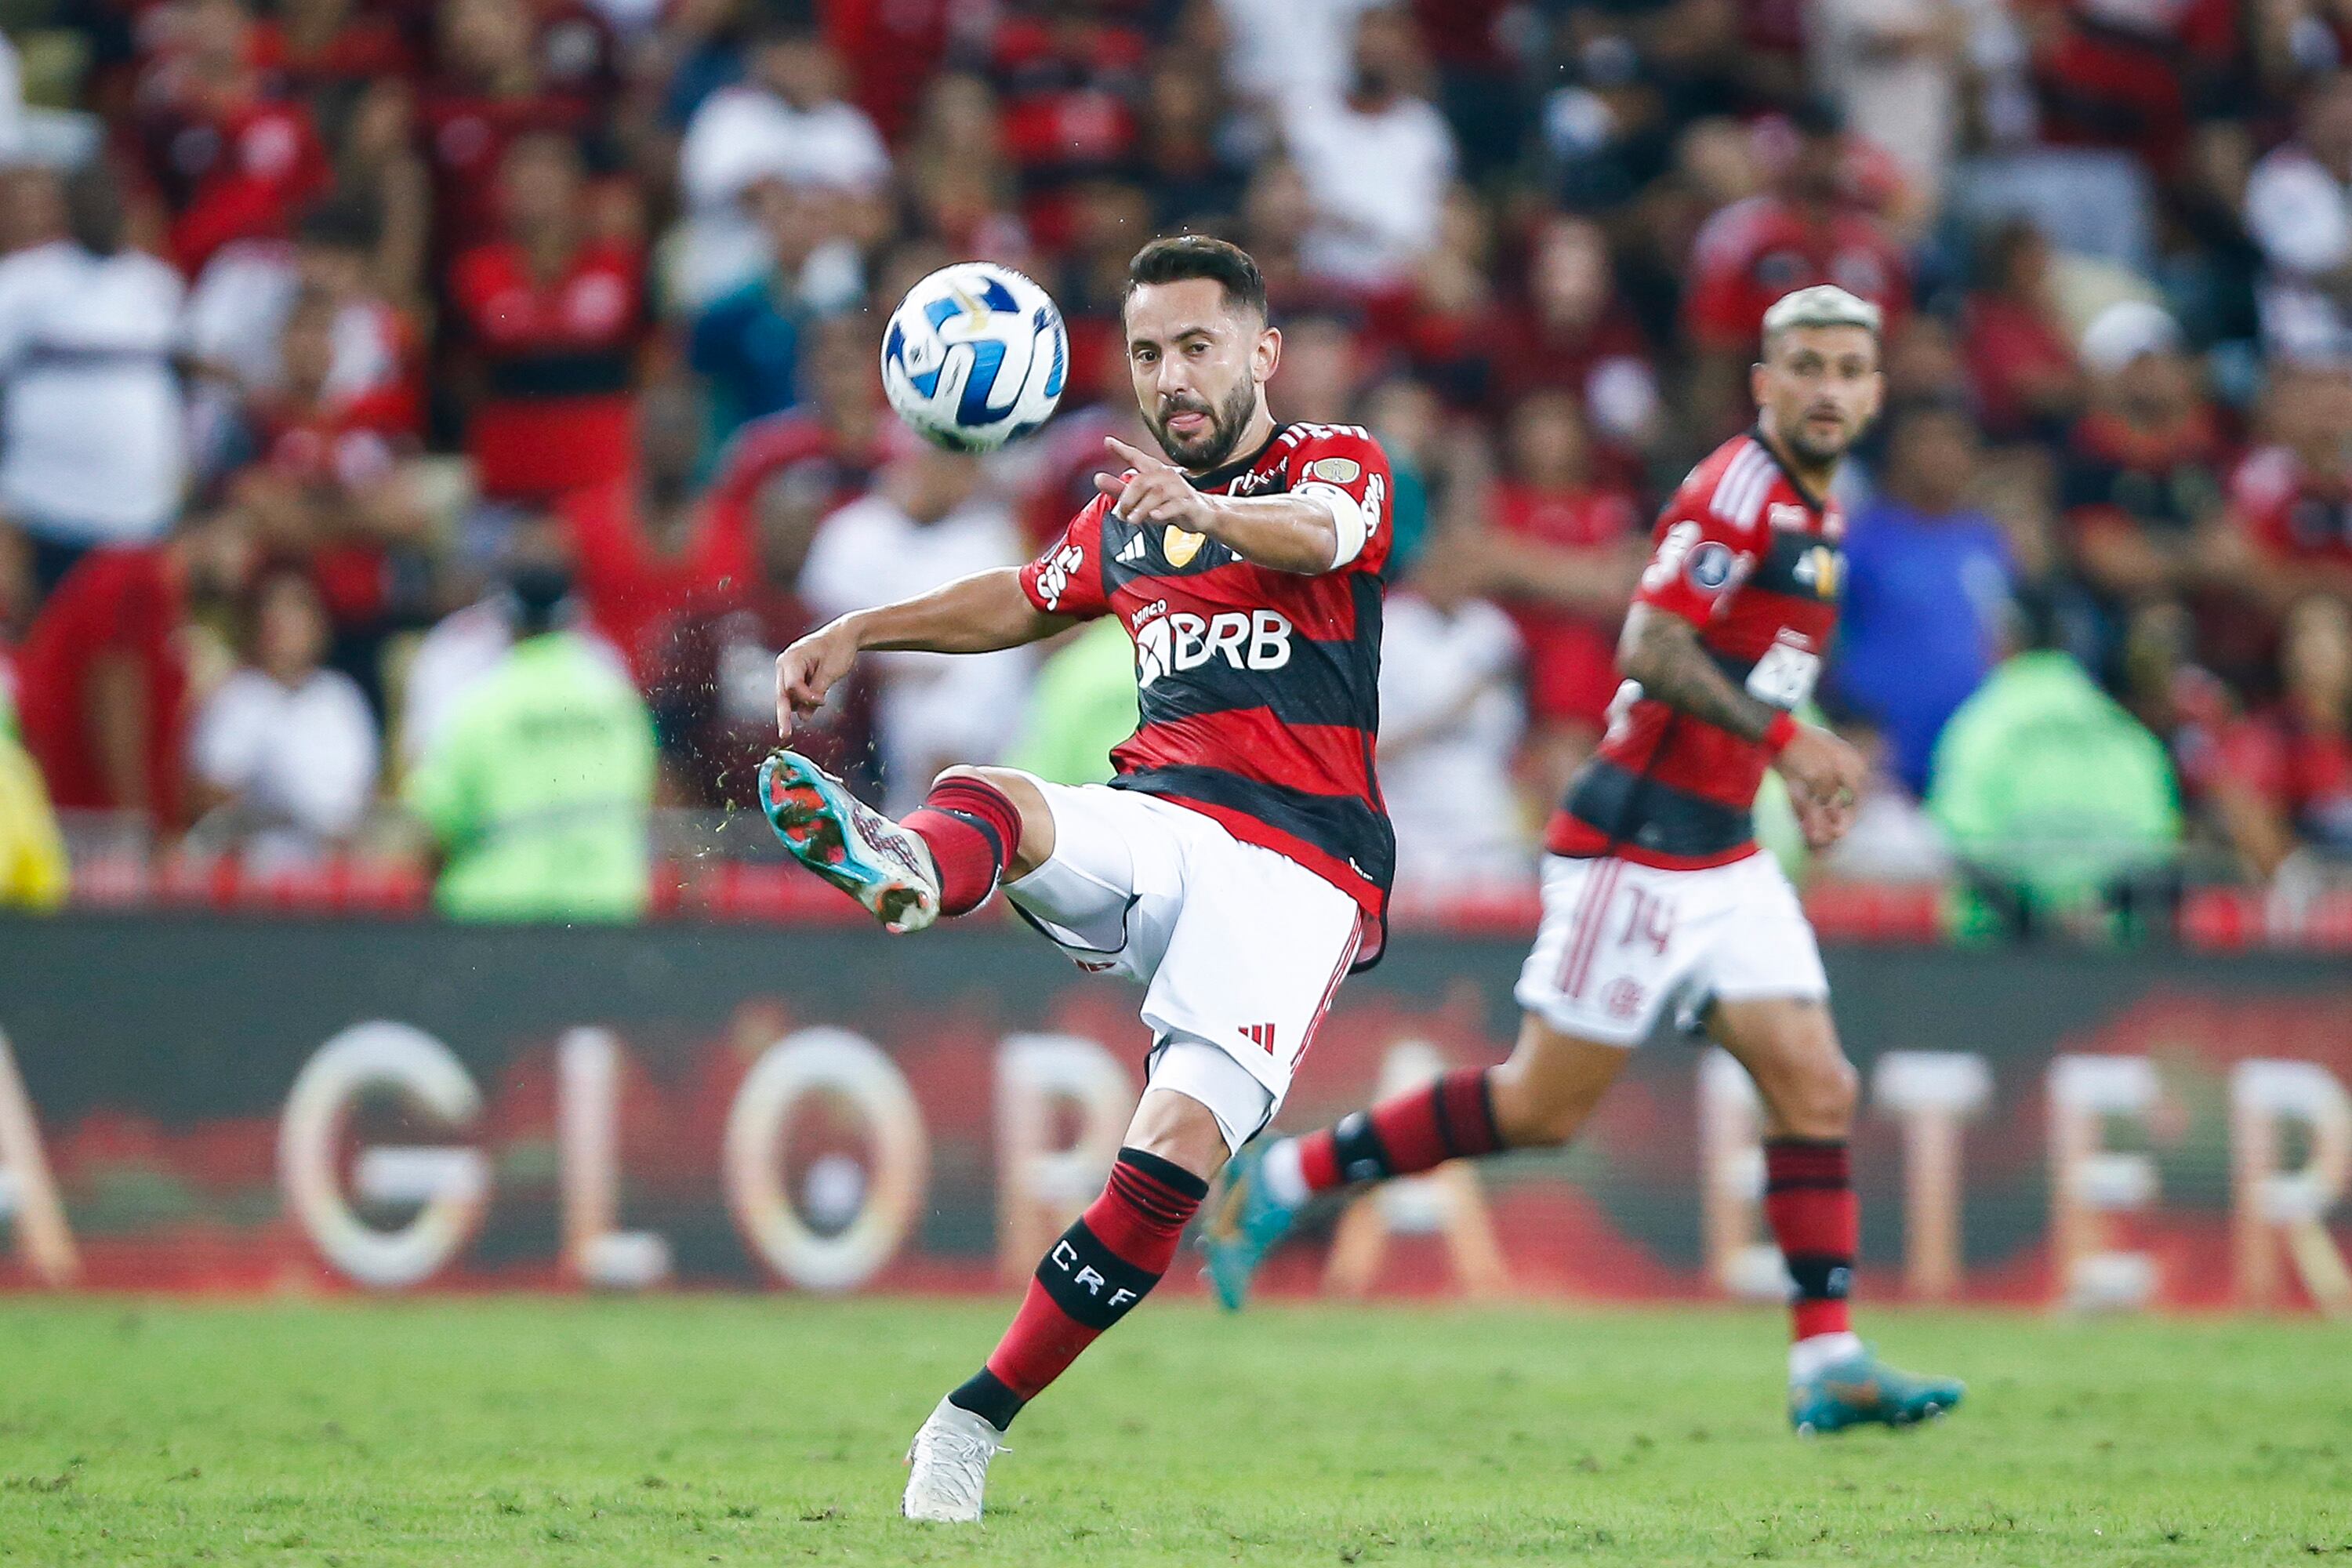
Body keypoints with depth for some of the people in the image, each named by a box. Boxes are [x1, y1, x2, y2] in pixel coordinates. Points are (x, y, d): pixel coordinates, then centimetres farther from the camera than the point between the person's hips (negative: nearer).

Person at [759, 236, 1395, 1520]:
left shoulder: (1336, 463, 4)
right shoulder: (1126, 514, 23)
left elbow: (1317, 536, -21)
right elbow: (1022, 603, 42)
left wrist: (1205, 508, -43)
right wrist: (860, 633, 29)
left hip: (1298, 867, -5)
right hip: (1154, 825, 5)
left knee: (1178, 1147, -22)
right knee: (987, 802, -30)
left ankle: (978, 1417, -13)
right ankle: (899, 867, -67)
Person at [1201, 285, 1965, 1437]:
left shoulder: (1816, 513, 15)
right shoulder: (1738, 489, -15)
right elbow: (1651, 647, -24)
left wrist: (1800, 777, 16)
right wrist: (1785, 737, -26)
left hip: (1720, 856, 9)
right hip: (1634, 850, -9)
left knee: (1816, 1087, -2)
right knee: (1544, 1106, -4)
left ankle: (1828, 1364, -2)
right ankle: (1280, 1179, 9)